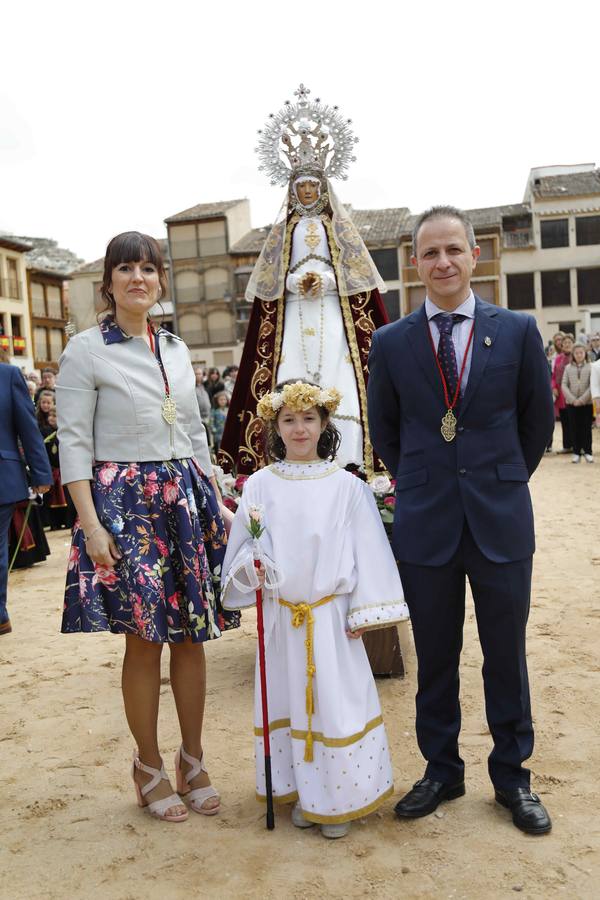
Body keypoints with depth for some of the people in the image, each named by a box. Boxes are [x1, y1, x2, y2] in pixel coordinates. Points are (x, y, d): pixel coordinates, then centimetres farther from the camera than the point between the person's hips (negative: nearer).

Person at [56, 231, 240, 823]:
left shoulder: (176, 350, 13)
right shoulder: (86, 350, -3)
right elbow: (73, 443, -8)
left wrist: (218, 503, 13)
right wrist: (91, 524, -16)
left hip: (188, 500, 5)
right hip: (125, 504, -5)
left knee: (192, 634, 8)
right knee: (145, 640, 1)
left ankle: (192, 761, 25)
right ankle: (150, 769, 21)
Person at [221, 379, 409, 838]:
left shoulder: (346, 485, -3)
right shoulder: (261, 484, 0)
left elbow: (366, 551, -2)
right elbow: (244, 550, 4)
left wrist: (363, 611, -4)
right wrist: (253, 558, -18)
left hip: (330, 614, -1)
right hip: (281, 614, 2)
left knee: (335, 698, 4)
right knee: (288, 698, 12)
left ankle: (338, 798, 21)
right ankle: (301, 790, 29)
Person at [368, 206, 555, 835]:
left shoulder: (518, 330, -1)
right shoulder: (390, 343, 1)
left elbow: (539, 419, 9)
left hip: (500, 519, 0)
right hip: (425, 522, 1)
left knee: (506, 654, 11)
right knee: (435, 659, 12)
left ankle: (512, 777, 30)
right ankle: (441, 772, 31)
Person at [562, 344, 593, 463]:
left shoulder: (590, 367, 1)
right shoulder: (568, 368, 7)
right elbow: (564, 385, 0)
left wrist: (582, 399, -13)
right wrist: (572, 399, -11)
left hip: (587, 403, -1)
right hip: (571, 403, 1)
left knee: (586, 428, 2)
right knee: (574, 428, 3)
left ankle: (587, 452, 9)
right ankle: (576, 452, 10)